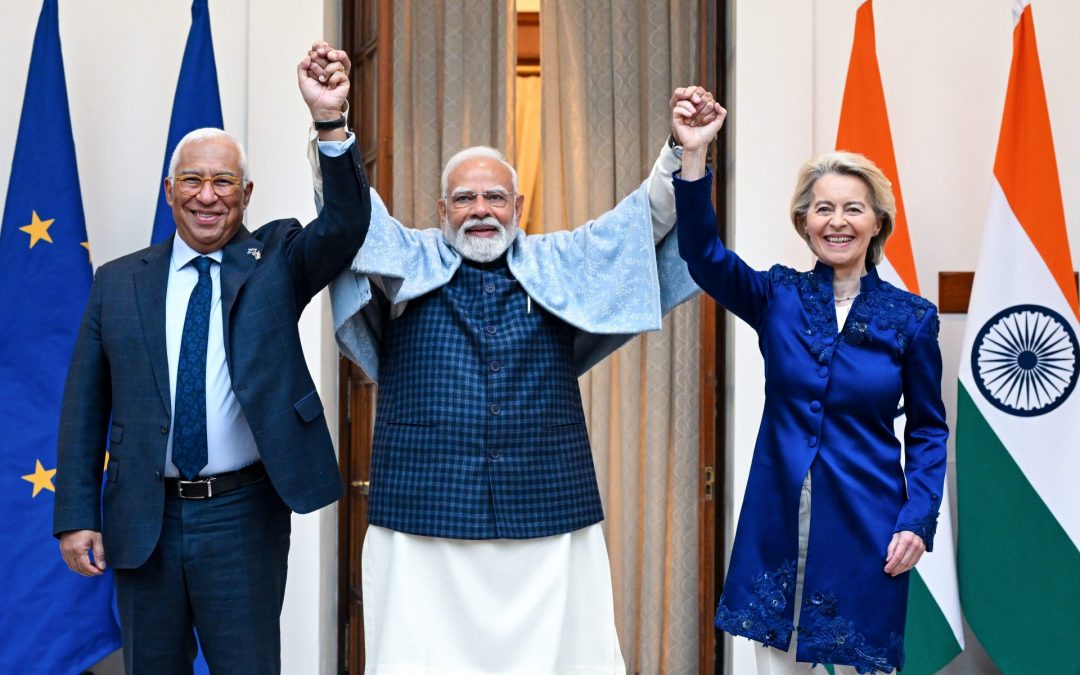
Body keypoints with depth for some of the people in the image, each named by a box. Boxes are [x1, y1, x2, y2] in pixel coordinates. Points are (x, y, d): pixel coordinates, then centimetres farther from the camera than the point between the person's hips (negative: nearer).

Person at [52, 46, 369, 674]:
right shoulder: (118, 282, 5)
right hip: (142, 521, 2)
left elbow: (347, 223, -17)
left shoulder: (277, 260, 2)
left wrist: (330, 120, -31)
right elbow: (85, 407, 6)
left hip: (243, 516, -2)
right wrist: (77, 517, 1)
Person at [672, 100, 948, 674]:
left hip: (865, 527, -1)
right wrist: (693, 156, -27)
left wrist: (918, 521, -8)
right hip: (778, 520, 1)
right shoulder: (777, 298, 1)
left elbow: (927, 429, 3)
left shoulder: (910, 317, -1)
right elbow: (701, 252, -15)